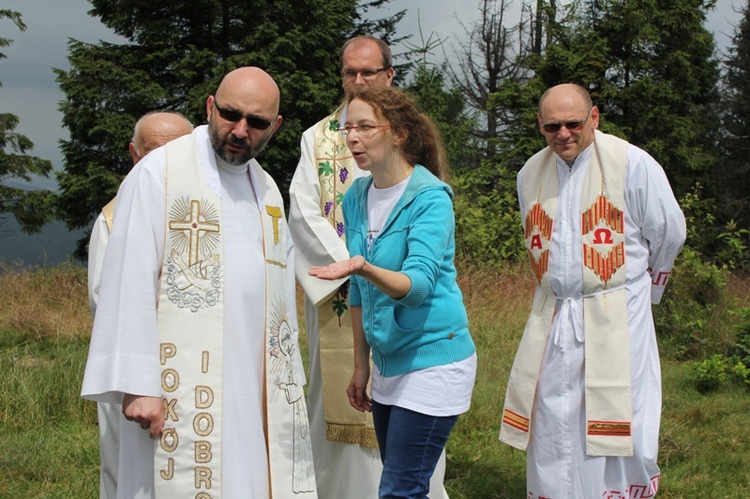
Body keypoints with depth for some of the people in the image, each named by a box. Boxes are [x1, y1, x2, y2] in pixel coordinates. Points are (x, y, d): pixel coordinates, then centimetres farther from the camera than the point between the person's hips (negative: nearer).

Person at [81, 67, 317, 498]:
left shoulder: (267, 189, 16)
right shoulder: (160, 172, -6)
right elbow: (131, 282, -11)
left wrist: (288, 378, 14)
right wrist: (138, 383, -17)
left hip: (257, 389, 6)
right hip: (183, 390, -6)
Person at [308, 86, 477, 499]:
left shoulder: (430, 197, -15)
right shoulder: (356, 197, 5)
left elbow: (419, 284, -28)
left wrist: (363, 268, -46)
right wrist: (361, 365, 14)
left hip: (432, 359, -7)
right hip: (388, 362, 7)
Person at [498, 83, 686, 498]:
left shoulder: (632, 163, -8)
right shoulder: (530, 174, 7)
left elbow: (669, 234, 3)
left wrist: (642, 288, 15)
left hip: (617, 319, -4)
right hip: (552, 319, 4)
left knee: (619, 432, -5)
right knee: (552, 436, 5)